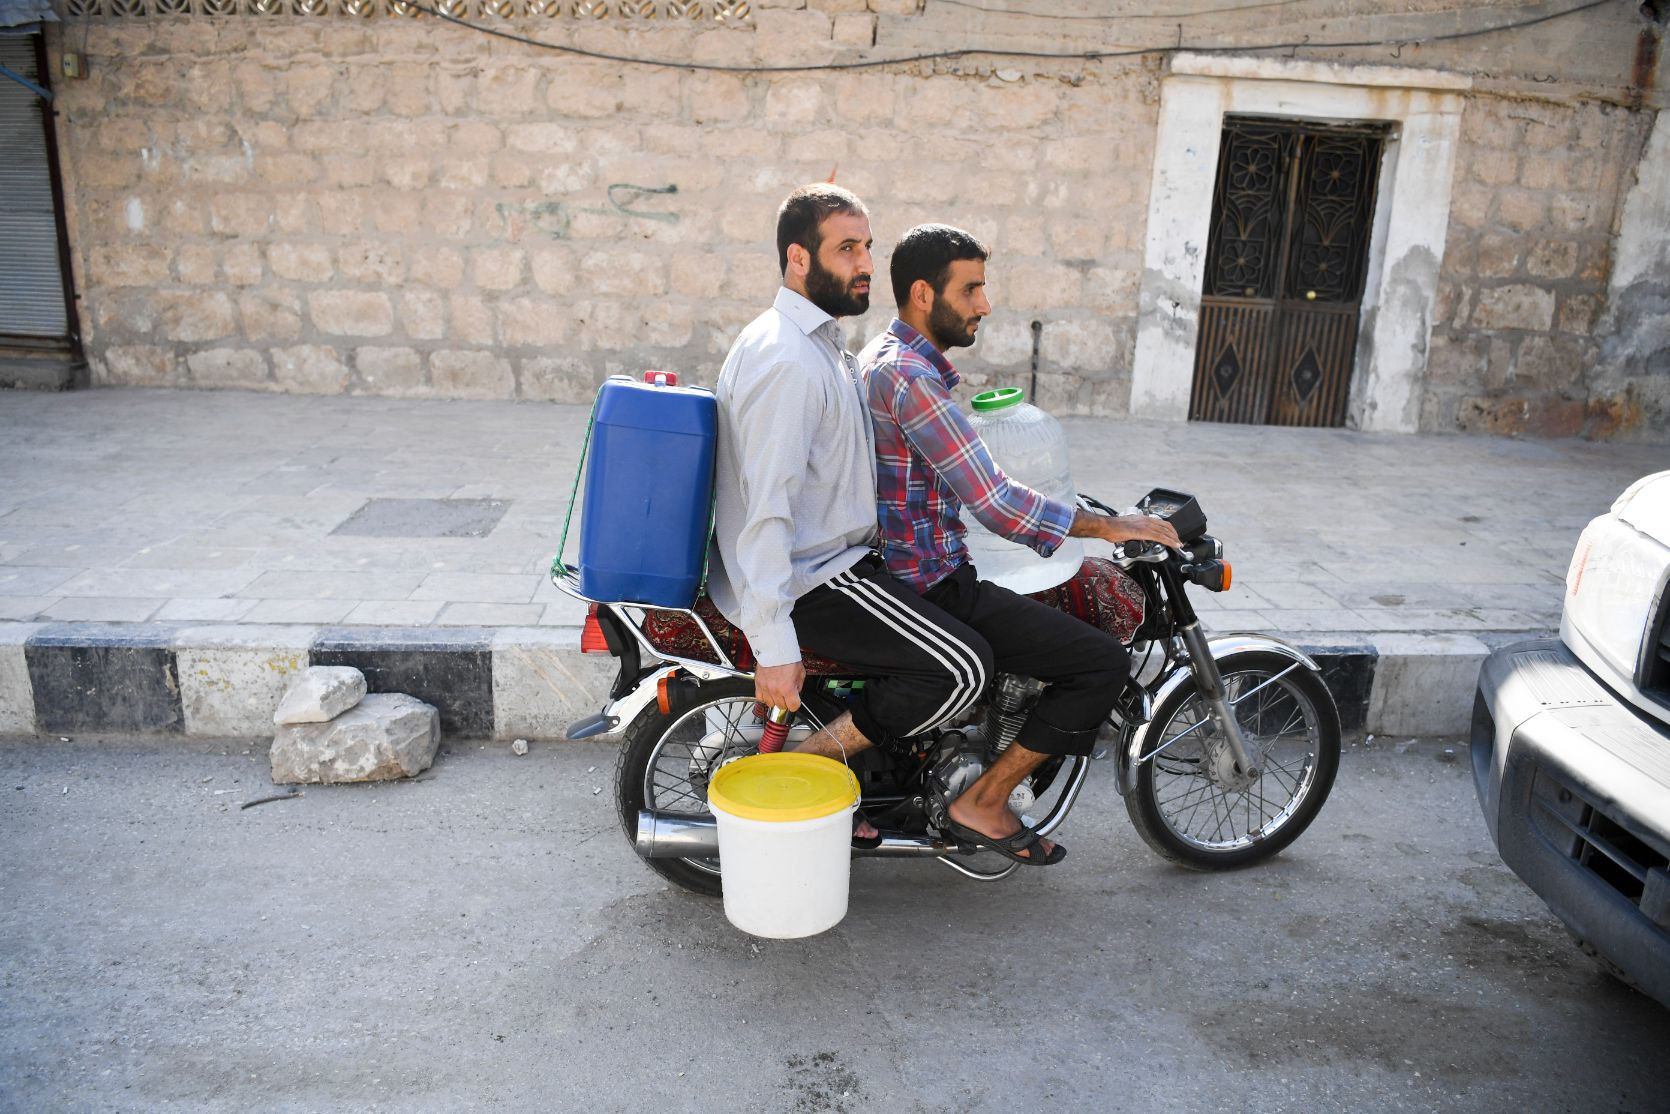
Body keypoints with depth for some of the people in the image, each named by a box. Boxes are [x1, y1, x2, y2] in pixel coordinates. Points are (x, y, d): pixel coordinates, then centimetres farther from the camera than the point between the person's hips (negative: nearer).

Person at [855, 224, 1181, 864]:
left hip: (896, 567, 11)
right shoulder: (909, 374, -20)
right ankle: (984, 803, 0)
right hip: (927, 589, -11)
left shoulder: (886, 356, 14)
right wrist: (1107, 527, -14)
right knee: (1104, 662, -13)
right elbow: (993, 501, -24)